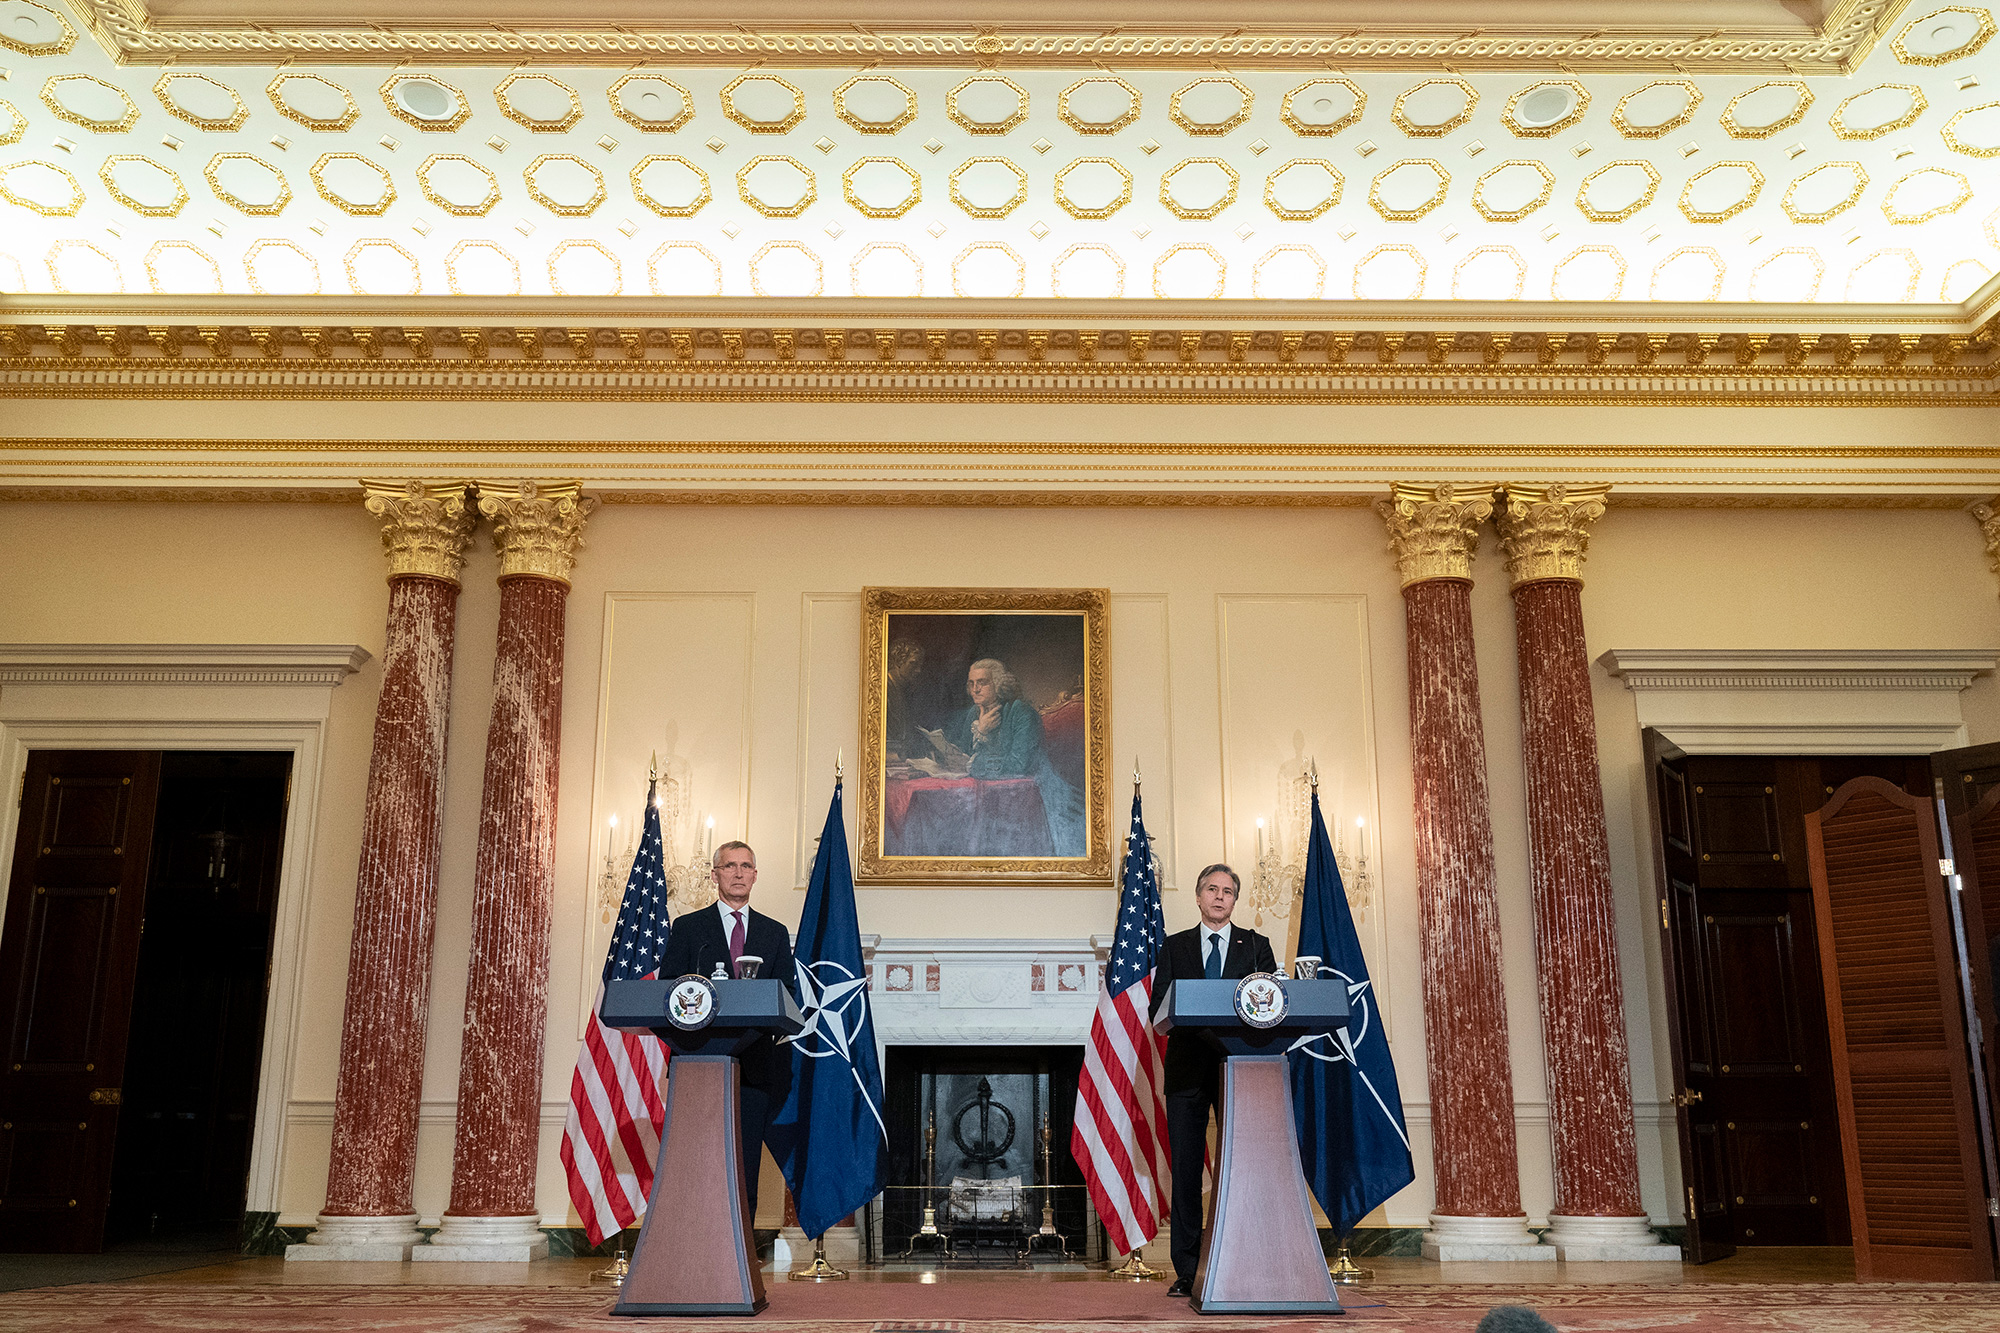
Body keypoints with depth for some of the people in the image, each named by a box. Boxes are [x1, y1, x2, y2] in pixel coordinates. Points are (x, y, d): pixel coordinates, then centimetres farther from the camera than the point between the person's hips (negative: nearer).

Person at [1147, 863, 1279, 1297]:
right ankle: (1186, 1272, 5)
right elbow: (1157, 1008, 7)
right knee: (1186, 1170, 0)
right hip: (1188, 1068, 0)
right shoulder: (1175, 947, 14)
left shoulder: (1256, 946, 13)